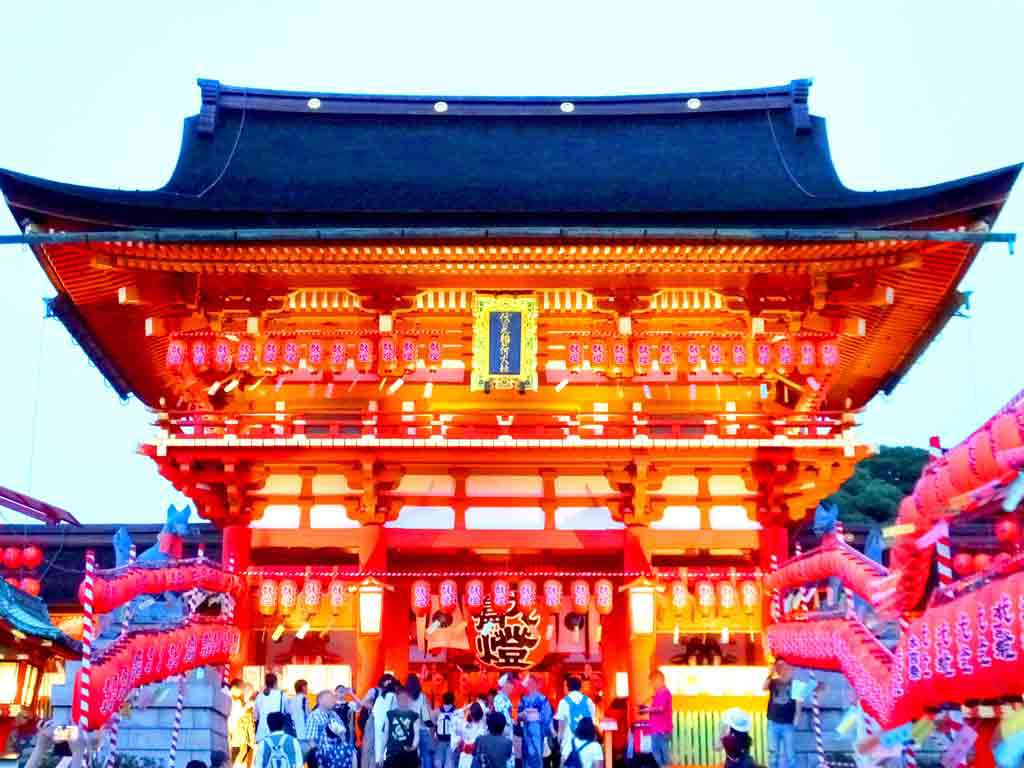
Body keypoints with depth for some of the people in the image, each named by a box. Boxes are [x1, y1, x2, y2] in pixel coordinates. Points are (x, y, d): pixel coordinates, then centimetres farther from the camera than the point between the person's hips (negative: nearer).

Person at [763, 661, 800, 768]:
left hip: (789, 724, -2)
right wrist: (770, 673, -27)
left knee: (789, 753, 3)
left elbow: (798, 704, 0)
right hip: (773, 723, 2)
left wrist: (795, 722, -8)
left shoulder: (794, 683, 1)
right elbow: (764, 687, -18)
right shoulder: (773, 682, 5)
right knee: (773, 751, 7)